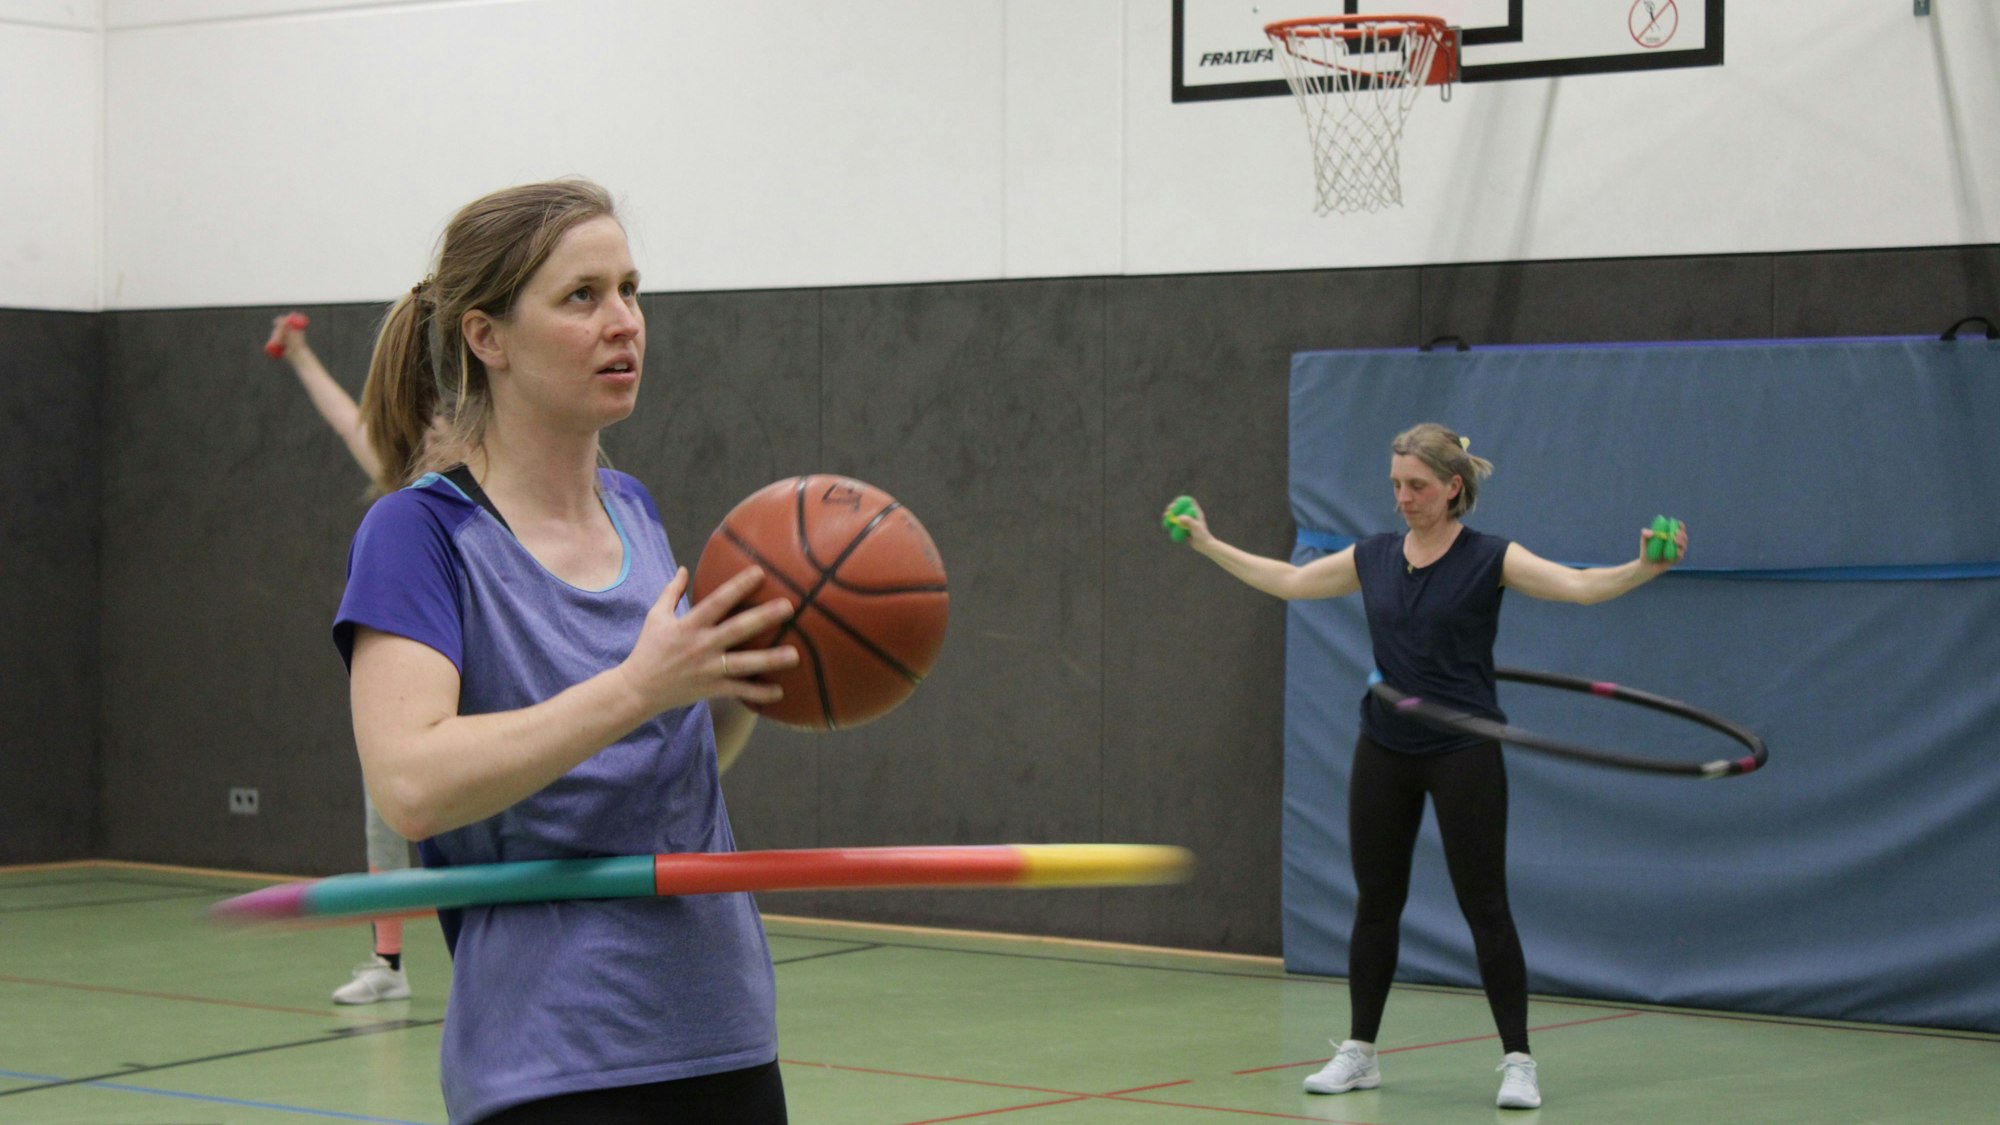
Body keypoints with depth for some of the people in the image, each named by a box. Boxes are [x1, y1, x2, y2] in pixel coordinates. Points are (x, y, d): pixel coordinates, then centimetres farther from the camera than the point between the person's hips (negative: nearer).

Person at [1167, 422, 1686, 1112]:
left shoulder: (1489, 559, -7)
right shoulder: (1373, 559, 6)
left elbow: (1577, 585, -19)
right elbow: (1286, 581, 18)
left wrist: (1645, 567, -36)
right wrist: (1208, 545, 18)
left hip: (1463, 754, -5)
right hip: (1384, 754, 5)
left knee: (1485, 906, -3)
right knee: (1376, 902, 10)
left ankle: (1518, 1062, 3)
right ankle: (1359, 1053, 20)